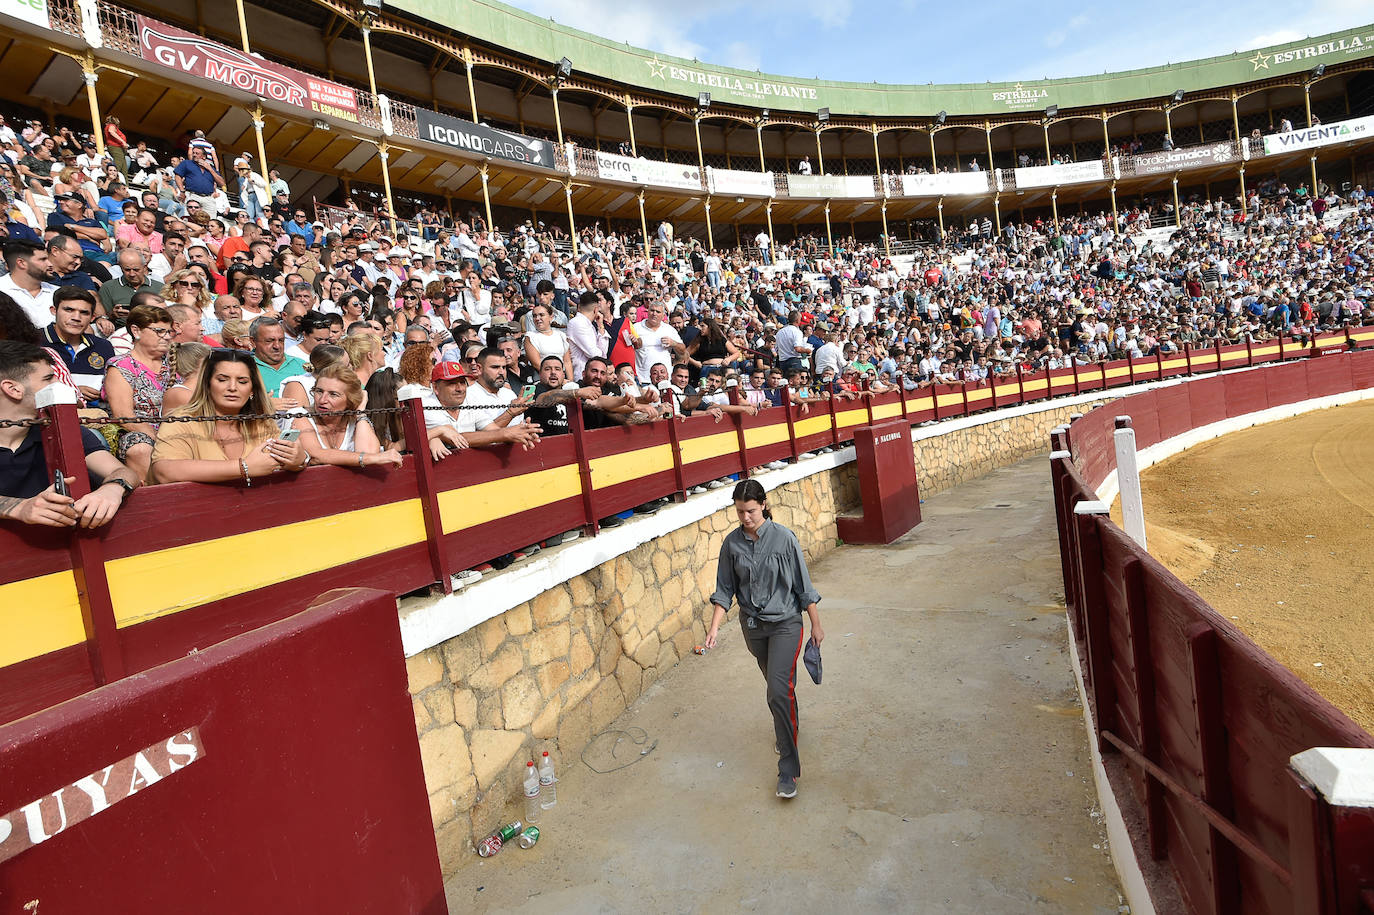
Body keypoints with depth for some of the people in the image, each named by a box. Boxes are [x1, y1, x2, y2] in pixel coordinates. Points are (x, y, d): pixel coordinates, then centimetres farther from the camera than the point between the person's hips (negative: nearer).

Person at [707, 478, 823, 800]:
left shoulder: (784, 538, -14)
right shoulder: (732, 543, -5)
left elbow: (803, 586, -7)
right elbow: (725, 590, 2)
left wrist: (816, 625, -2)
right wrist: (715, 627, -7)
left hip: (785, 623, -4)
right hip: (753, 626, 4)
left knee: (779, 691, -14)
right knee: (777, 685, 20)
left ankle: (788, 768, -3)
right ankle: (787, 727, 49)